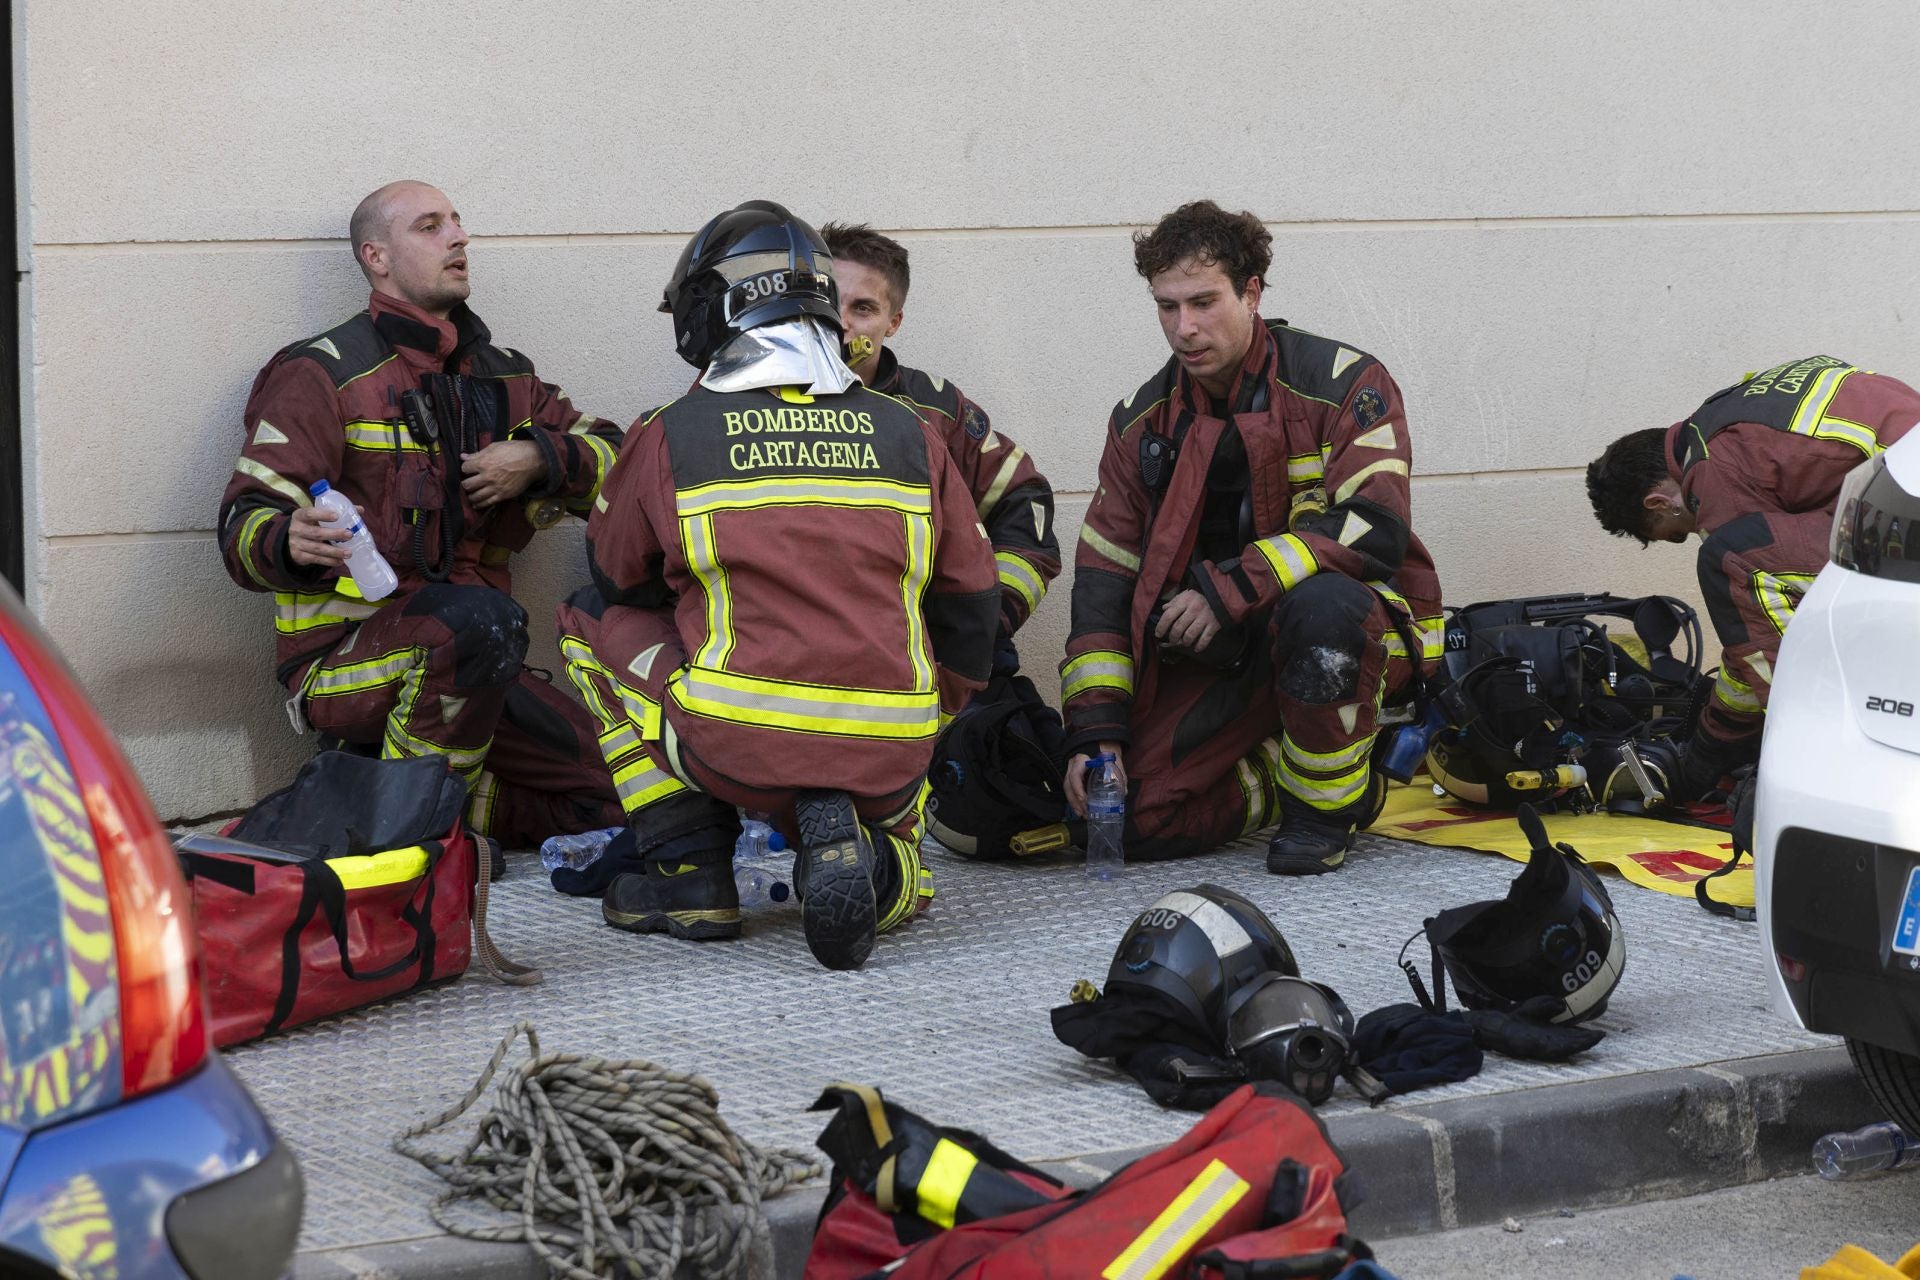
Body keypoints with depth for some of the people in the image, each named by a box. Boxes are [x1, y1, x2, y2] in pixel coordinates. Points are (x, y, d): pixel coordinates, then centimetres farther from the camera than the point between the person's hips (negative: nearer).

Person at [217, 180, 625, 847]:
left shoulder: (501, 377, 16)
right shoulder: (322, 374, -2)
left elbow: (616, 459, 17)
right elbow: (245, 523, -8)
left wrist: (538, 460, -4)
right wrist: (292, 543, -32)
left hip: (466, 660, 7)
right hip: (343, 653, -6)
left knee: (606, 799, -6)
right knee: (481, 615, -38)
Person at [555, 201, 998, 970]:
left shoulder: (668, 437, 5)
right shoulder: (909, 435, 12)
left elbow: (615, 581, 22)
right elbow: (969, 605, 17)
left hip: (736, 747, -3)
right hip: (889, 764, 3)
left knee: (592, 624, 23)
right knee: (890, 889, 35)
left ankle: (687, 865, 13)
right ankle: (856, 849, -3)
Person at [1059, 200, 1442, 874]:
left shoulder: (1342, 382, -13)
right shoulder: (1143, 420, 3)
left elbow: (1374, 527, -25)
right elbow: (1103, 577, 2)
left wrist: (1228, 589, -30)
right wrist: (1095, 729, -8)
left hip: (1366, 623, -4)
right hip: (1219, 649, 4)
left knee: (1319, 604, -40)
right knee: (1135, 815, -14)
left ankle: (1326, 801, -14)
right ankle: (1295, 773, 14)